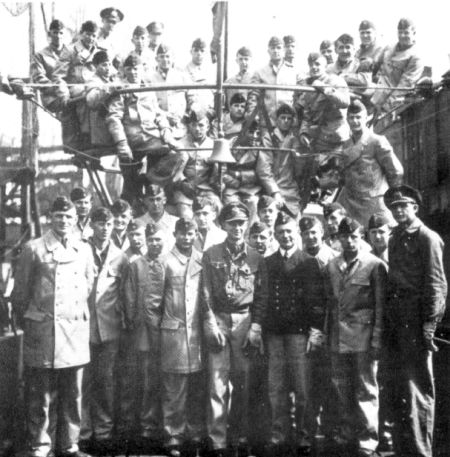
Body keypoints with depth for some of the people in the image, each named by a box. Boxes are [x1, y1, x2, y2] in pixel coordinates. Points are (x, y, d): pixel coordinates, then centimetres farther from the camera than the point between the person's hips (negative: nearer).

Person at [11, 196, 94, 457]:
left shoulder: (84, 250, 9)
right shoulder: (34, 249, -2)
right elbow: (20, 292, 3)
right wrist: (27, 321, 7)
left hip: (76, 330, 4)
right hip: (43, 330, -3)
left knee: (72, 394, 8)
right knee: (42, 395, 2)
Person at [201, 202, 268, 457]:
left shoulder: (256, 258, 8)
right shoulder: (211, 255, 5)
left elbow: (261, 296, 8)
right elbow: (206, 292, 2)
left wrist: (256, 327, -1)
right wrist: (211, 324, -7)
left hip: (245, 321, 1)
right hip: (218, 320, -1)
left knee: (242, 382, 3)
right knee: (217, 383, -4)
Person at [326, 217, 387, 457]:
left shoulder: (375, 265, -3)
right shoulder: (332, 266, 10)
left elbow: (381, 305, -5)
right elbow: (330, 302, 13)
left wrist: (377, 339, -10)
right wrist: (329, 334, 8)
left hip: (364, 335, -4)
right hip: (339, 336, 5)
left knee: (365, 389, 1)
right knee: (342, 389, 11)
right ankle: (346, 435, 24)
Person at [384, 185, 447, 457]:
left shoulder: (428, 238, -6)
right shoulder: (396, 238, 16)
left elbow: (436, 284, -10)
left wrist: (429, 324, -16)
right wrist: (389, 320, 9)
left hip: (416, 319, -7)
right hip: (398, 320, 8)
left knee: (417, 389, -5)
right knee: (401, 391, 14)